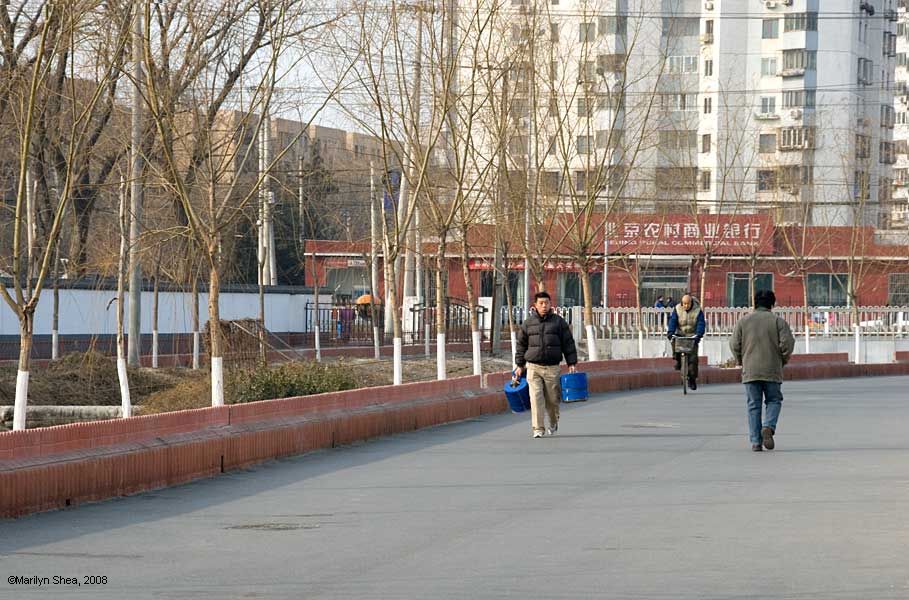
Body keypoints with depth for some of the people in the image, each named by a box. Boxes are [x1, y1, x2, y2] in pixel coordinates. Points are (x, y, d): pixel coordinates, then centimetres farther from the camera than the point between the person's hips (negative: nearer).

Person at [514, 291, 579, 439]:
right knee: (536, 398, -11)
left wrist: (572, 363, 0)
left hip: (552, 368, 0)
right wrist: (519, 365, 10)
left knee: (552, 399, 7)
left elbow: (568, 344, 5)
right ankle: (538, 429, -10)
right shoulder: (528, 323, 6)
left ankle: (553, 423, 33)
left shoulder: (559, 322, 4)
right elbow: (521, 345, 13)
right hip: (533, 367, 0)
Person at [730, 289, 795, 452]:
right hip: (772, 371, -1)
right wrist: (783, 360, 9)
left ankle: (755, 441, 1)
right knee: (774, 400, 13)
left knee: (754, 405, 6)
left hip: (750, 371, 1)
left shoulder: (743, 322, 4)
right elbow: (787, 343, -8)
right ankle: (768, 427, -14)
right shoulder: (778, 321, -1)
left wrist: (741, 361, 16)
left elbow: (734, 344, 0)